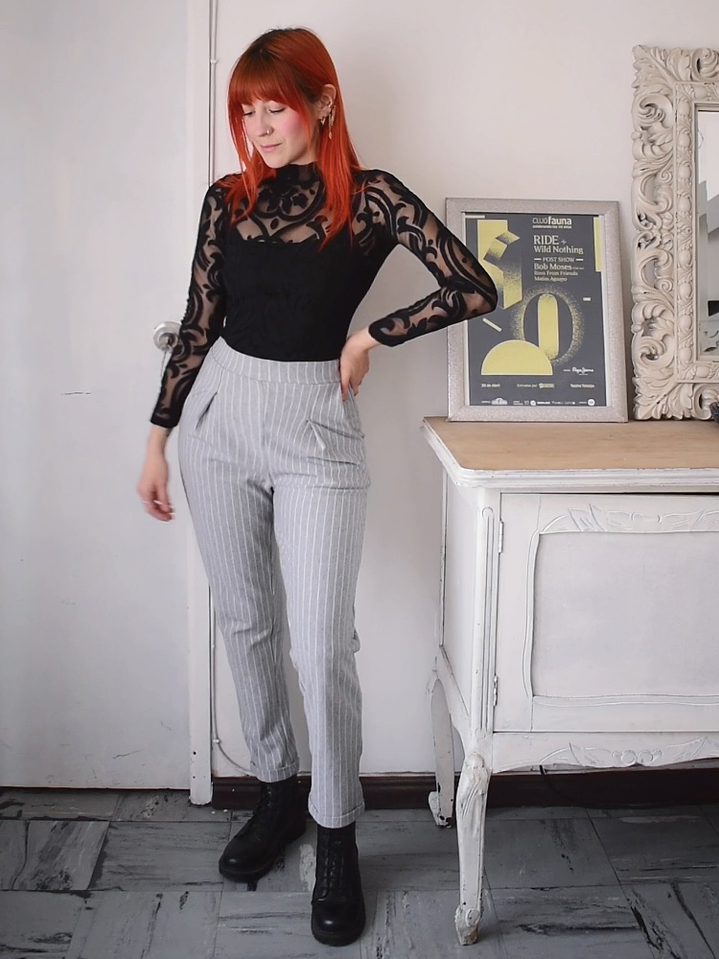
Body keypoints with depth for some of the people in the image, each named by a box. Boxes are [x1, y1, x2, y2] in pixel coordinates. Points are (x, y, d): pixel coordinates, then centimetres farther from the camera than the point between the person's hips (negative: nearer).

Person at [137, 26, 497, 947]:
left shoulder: (371, 197, -3)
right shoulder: (227, 198, 6)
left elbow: (473, 289, -9)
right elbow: (198, 325, 8)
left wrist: (369, 336, -6)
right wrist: (157, 439, 8)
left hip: (316, 428, -4)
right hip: (219, 416, 4)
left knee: (323, 646, -4)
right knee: (244, 622, 12)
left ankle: (336, 838, 16)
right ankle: (276, 792, 32)